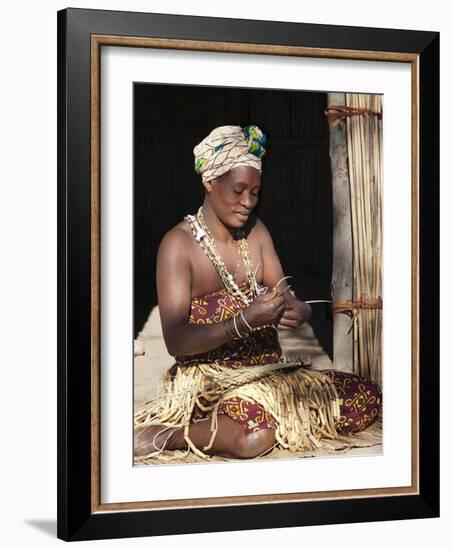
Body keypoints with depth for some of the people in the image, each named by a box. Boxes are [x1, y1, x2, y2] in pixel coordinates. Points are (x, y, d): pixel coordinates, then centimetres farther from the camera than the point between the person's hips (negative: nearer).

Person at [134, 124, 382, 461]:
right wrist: (244, 322, -28)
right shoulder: (179, 243, -9)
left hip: (270, 368, 7)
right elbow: (175, 341, -15)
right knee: (254, 437, -37)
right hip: (210, 378, -7)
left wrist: (299, 312, -16)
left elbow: (287, 299, 9)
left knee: (369, 398, -5)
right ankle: (164, 435, -14)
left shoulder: (256, 232, 10)